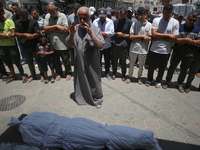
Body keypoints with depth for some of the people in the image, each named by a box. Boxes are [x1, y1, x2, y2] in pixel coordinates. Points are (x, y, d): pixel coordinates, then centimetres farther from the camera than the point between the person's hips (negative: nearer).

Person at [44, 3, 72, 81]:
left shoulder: (62, 16, -6)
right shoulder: (47, 16, 7)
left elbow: (65, 30, -15)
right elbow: (45, 28, -3)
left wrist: (51, 29, -8)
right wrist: (56, 26, -14)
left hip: (62, 44, -4)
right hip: (53, 44, 4)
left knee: (66, 60, 7)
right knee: (56, 61, 15)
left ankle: (68, 73, 28)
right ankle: (59, 73, 35)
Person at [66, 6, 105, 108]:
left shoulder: (95, 29, -5)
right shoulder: (75, 29, 2)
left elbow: (101, 46, -15)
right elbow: (68, 44, -2)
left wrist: (91, 34, -26)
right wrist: (71, 34, -20)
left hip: (92, 63, -2)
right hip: (79, 62, 3)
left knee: (94, 81, 10)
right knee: (81, 81, 17)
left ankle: (97, 99, 33)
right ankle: (82, 97, 41)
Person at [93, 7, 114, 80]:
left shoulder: (110, 22, -2)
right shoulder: (95, 21, 0)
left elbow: (112, 33, -13)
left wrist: (102, 33, -16)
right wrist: (103, 33, -17)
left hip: (107, 45, 0)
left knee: (107, 60, 14)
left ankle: (107, 73, 33)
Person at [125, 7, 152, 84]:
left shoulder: (149, 25, -1)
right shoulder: (134, 24, -2)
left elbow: (149, 38, -7)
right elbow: (131, 36, -9)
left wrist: (137, 38, -13)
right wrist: (142, 36, -16)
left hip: (143, 49, 0)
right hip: (133, 48, 0)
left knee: (141, 65, 14)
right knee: (131, 64, 14)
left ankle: (139, 77, 35)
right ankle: (130, 76, 34)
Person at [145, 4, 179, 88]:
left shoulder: (175, 23, -3)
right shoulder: (156, 20, -4)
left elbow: (174, 39, -10)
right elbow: (154, 34, -17)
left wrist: (159, 38, -15)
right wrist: (168, 35, -16)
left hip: (166, 51, 1)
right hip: (154, 49, 0)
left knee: (162, 68, 16)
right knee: (151, 66, 14)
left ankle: (158, 81, 38)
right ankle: (149, 79, 37)